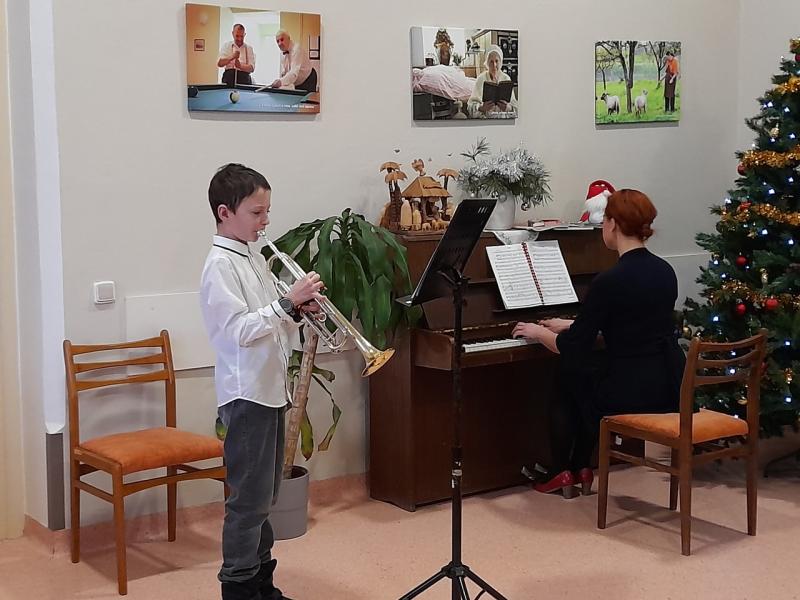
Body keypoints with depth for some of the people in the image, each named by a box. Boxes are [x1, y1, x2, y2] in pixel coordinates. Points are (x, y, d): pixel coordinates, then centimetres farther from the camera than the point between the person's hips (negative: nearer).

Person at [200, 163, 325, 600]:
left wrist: (297, 312, 0)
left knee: (264, 495, 15)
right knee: (248, 498, -4)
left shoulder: (254, 259, 13)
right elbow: (240, 330, -21)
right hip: (246, 394, -9)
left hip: (270, 390, 9)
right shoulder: (220, 265, -14)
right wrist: (288, 302, -23)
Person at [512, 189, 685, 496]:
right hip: (671, 390, 7)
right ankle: (580, 466, 32)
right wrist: (571, 326, 29)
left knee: (568, 374, 21)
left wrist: (538, 332, 8)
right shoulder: (665, 272, 6)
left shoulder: (609, 281, -17)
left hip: (631, 394, -7)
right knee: (588, 367, 29)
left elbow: (572, 349, -11)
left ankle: (560, 471, 30)